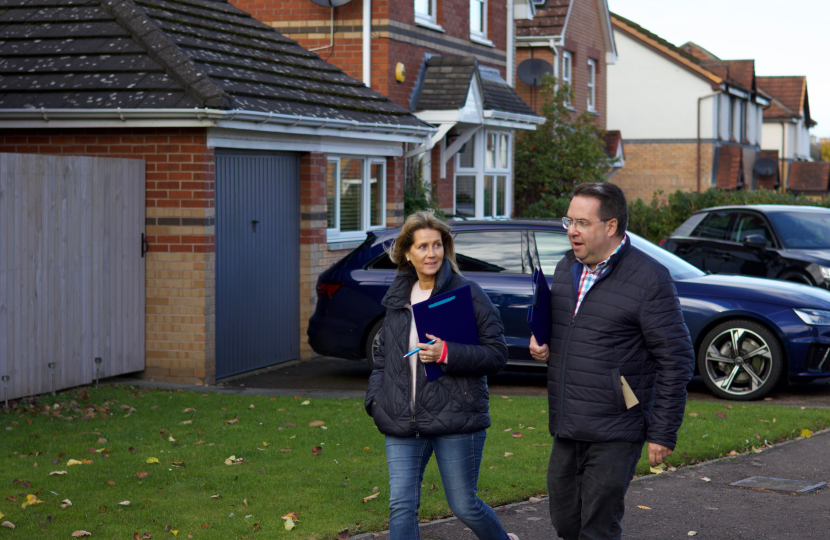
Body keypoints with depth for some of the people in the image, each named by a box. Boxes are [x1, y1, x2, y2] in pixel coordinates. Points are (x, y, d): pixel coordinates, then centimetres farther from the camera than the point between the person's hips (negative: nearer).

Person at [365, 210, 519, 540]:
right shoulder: (399, 296, 12)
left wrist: (447, 354, -19)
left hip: (455, 419, -5)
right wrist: (375, 398, 9)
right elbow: (384, 354, 23)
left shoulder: (467, 293, -5)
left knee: (464, 507, 5)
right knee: (401, 506, -1)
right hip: (403, 425, 5)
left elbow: (497, 354, -6)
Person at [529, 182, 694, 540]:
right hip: (566, 430, 7)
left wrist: (663, 433, -13)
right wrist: (541, 345, 4)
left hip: (614, 436, -7)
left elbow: (676, 360, -11)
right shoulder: (566, 269, 11)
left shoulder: (648, 278, -12)